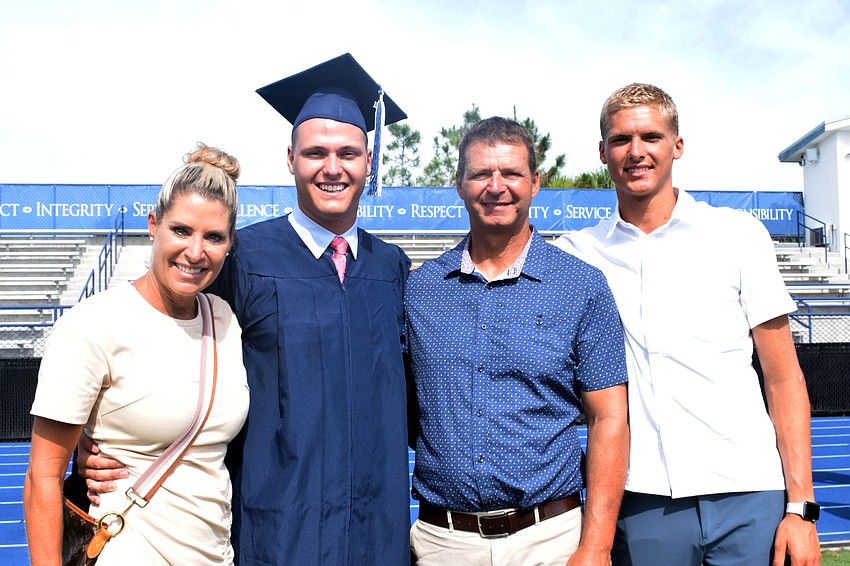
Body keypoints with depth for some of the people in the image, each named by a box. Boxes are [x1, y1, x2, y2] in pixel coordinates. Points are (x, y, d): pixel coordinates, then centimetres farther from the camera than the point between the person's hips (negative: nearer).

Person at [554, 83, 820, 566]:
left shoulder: (738, 234, 3)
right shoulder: (577, 253, 5)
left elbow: (784, 376, 3)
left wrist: (801, 506, -2)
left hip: (748, 495, 0)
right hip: (639, 500, 1)